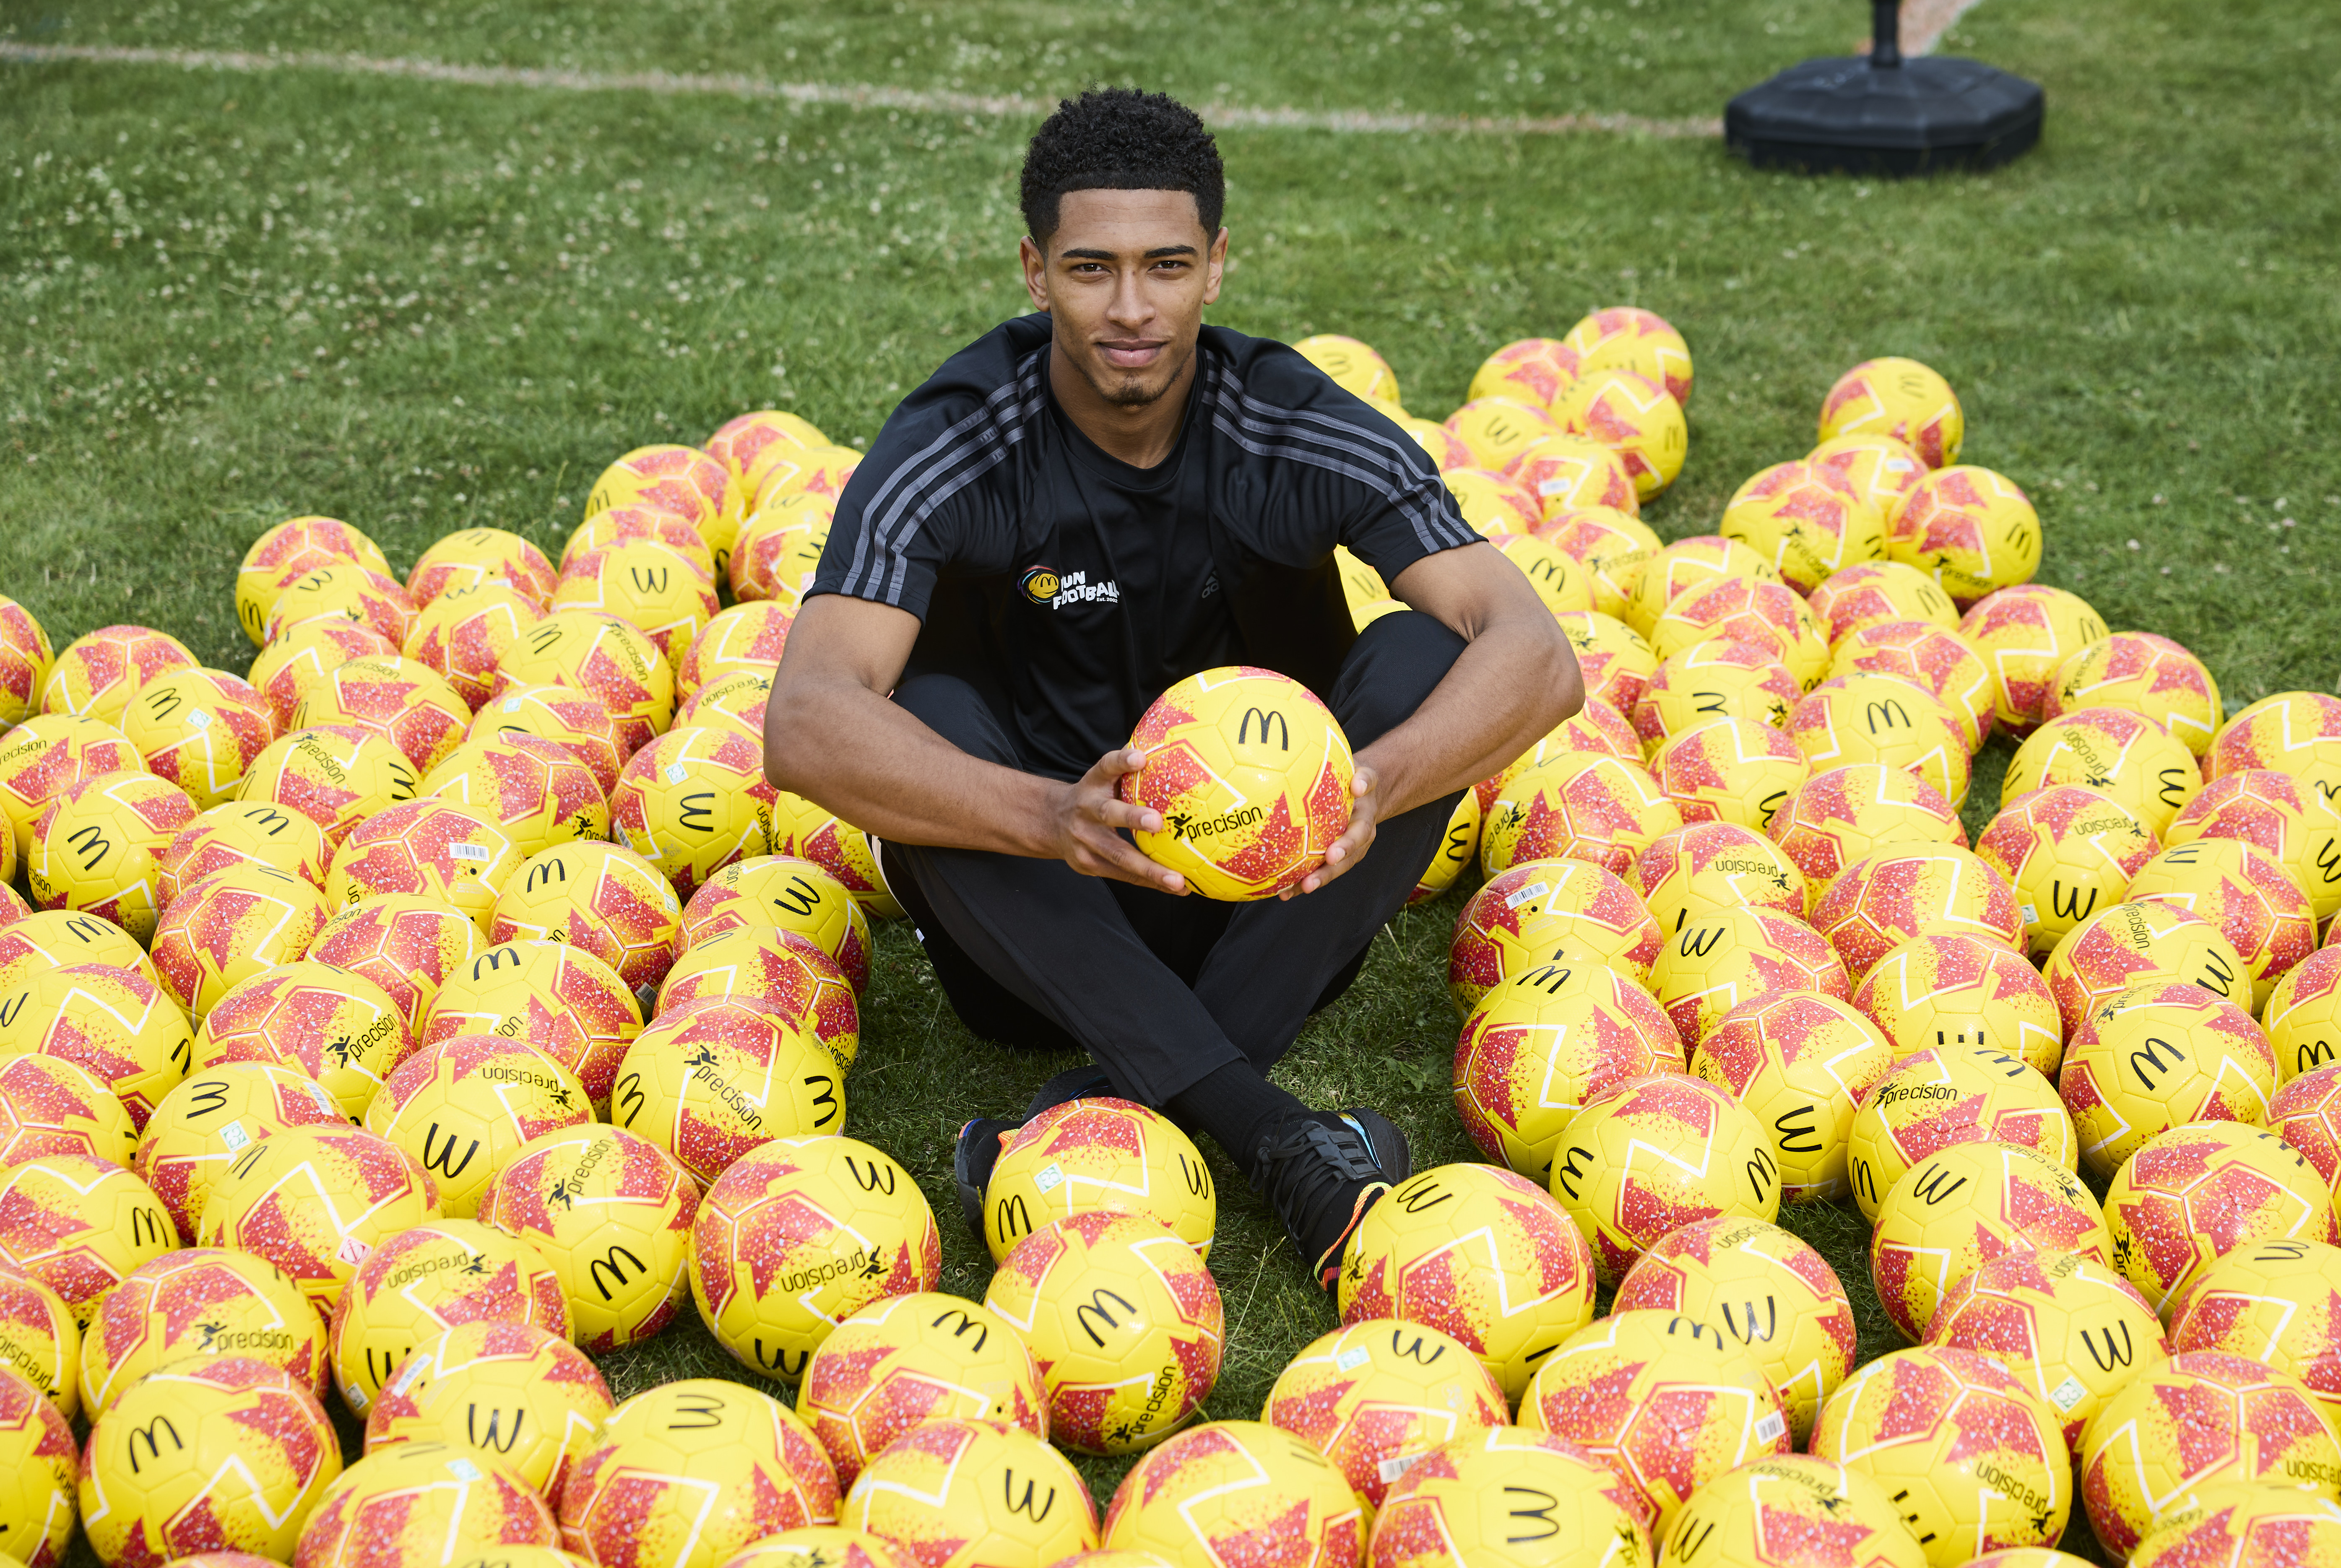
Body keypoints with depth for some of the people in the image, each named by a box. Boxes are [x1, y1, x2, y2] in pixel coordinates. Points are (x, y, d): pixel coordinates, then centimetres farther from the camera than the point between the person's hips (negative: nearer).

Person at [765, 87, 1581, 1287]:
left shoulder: (1301, 434, -12)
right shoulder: (955, 449, -16)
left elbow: (1538, 656, -22)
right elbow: (806, 723, -30)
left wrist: (1375, 782, -43)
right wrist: (1051, 818, -48)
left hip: (1268, 909, 1)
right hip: (1043, 924, -1)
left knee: (1424, 662, -23)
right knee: (923, 715, -30)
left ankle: (1113, 1105, -28)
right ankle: (1268, 1134, -36)